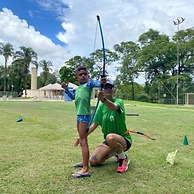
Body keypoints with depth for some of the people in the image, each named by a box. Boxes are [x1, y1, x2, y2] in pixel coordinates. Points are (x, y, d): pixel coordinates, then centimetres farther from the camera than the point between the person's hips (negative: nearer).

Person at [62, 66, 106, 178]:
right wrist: (66, 89, 22)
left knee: (83, 141, -11)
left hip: (85, 115, -9)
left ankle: (85, 170, -10)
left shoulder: (89, 83, -5)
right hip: (79, 115, 9)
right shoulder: (78, 88, 17)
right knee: (82, 140, 18)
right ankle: (84, 162, 34)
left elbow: (95, 83, -26)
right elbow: (73, 97, 33)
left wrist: (101, 82, -48)